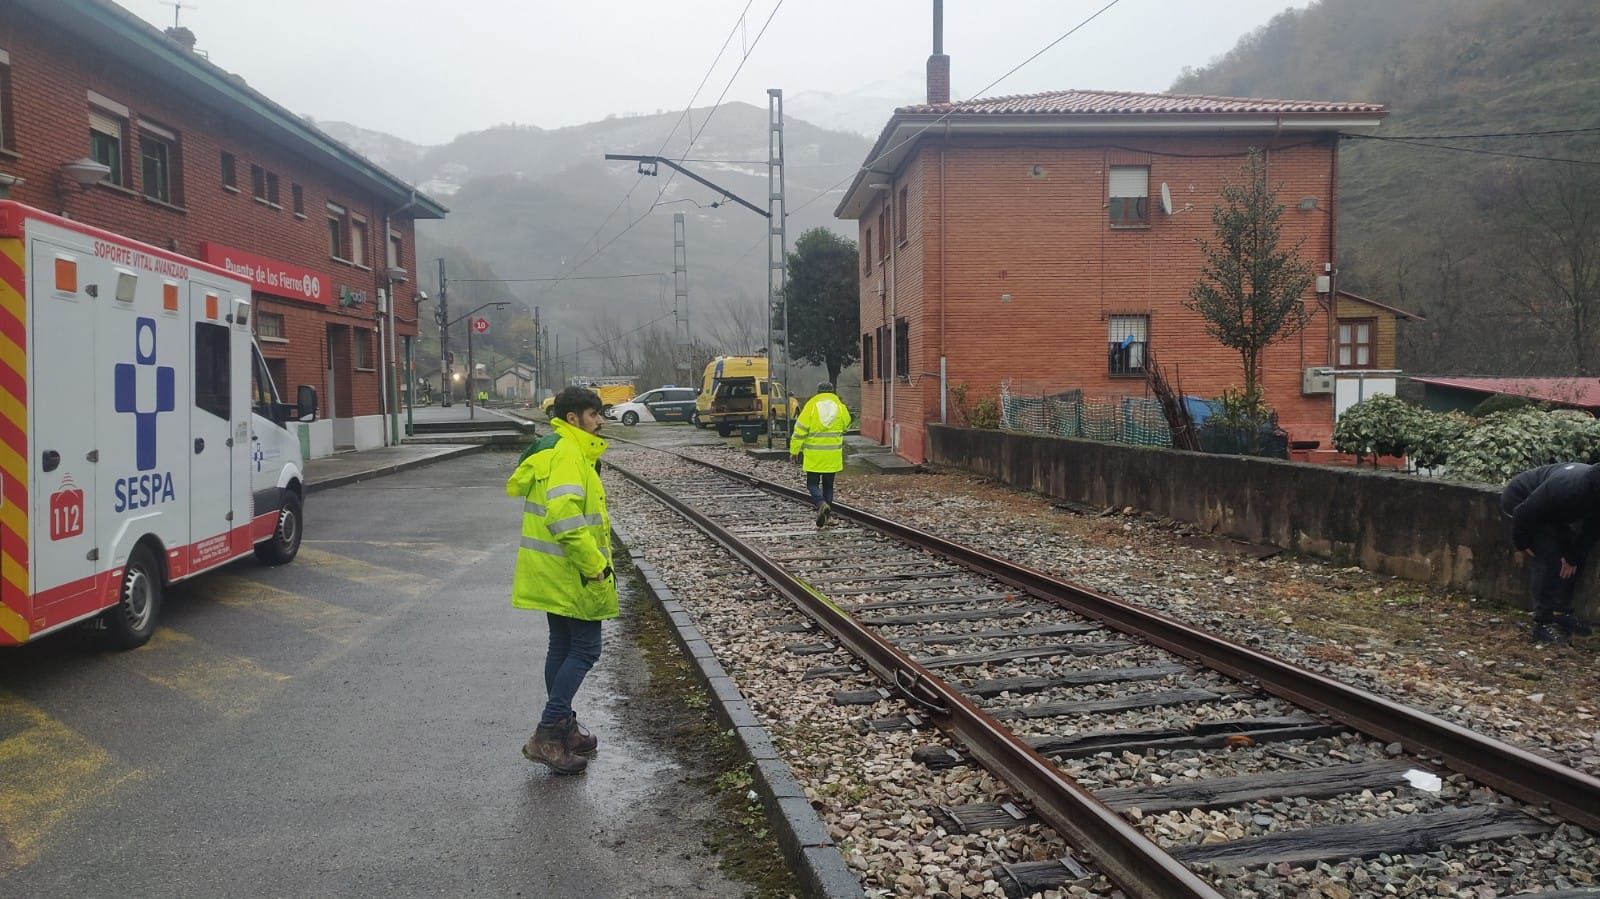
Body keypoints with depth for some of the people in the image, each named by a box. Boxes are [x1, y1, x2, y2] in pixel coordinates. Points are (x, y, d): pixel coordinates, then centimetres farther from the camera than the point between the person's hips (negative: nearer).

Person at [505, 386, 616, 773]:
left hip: (552, 574, 10)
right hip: (570, 574, -10)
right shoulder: (568, 455, -17)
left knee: (563, 647, 17)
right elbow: (565, 518, -29)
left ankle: (563, 728, 27)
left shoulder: (553, 451, 16)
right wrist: (595, 567, -22)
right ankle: (548, 734, -6)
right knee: (585, 649, -5)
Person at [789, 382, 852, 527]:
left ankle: (821, 504, -20)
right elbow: (846, 426, 16)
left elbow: (800, 430, -7)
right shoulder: (840, 406, 0)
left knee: (812, 483, 6)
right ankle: (826, 513, 17)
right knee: (828, 484, 14)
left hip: (814, 455, -2)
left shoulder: (811, 406, -7)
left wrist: (794, 450, 1)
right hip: (833, 454, 2)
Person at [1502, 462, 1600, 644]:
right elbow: (1525, 513, -29)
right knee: (1548, 557, -18)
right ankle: (1542, 624, -13)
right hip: (1519, 501, -8)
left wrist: (1573, 557, -3)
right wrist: (1522, 544, -14)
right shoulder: (1568, 488, -39)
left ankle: (1561, 614, 13)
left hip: (1547, 511, 9)